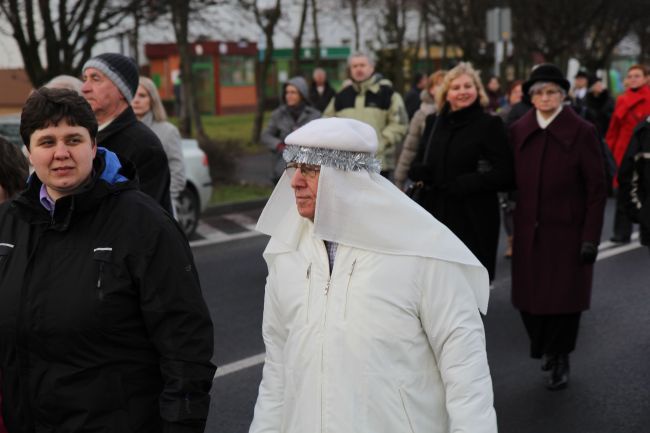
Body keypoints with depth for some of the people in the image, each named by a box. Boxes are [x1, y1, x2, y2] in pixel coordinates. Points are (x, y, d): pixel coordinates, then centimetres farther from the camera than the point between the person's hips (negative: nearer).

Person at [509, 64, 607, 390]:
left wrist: (590, 238, -10)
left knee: (563, 298, 2)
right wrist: (517, 224, 2)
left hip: (567, 231, -3)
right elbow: (514, 180, 9)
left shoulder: (581, 132, -6)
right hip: (529, 231, 3)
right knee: (529, 298, 6)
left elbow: (596, 189, -6)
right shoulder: (518, 131, 5)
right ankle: (545, 348, 32)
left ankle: (559, 360, 23)